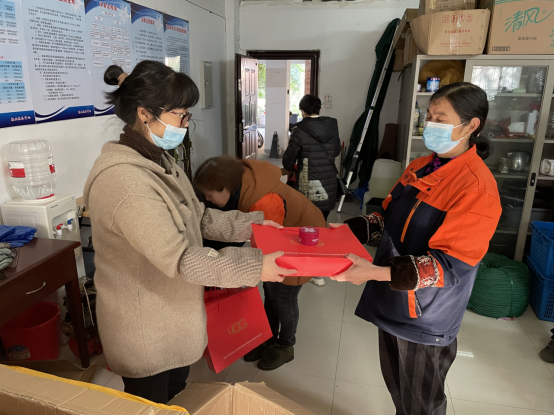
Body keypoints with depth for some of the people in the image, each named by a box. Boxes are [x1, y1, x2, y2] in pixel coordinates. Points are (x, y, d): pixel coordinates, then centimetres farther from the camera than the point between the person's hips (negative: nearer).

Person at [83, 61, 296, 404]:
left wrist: (250, 224, -4)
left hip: (173, 314, 8)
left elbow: (198, 217, 6)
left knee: (177, 397, 27)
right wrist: (255, 267, -28)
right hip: (145, 330, -8)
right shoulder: (123, 179, -30)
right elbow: (178, 258, -30)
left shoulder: (159, 161, 3)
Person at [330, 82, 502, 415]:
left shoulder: (478, 187, -22)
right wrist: (349, 229, -2)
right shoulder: (419, 167, 3)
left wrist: (379, 272, -34)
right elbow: (389, 216, 13)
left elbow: (451, 265, -24)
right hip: (392, 302, 7)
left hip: (426, 317, -7)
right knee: (396, 386, 26)